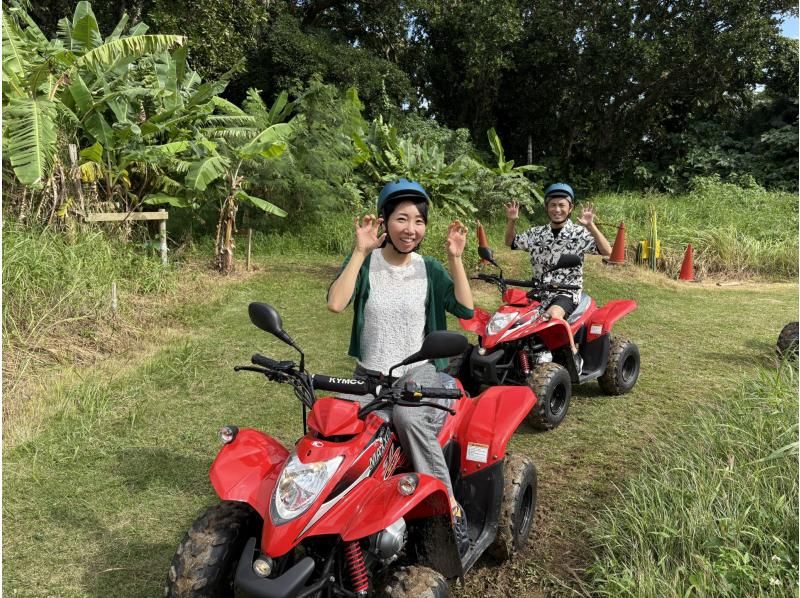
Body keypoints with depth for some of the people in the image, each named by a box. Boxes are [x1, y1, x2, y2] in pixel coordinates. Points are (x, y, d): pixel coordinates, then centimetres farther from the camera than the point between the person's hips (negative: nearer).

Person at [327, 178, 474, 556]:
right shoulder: (366, 263, 1)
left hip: (420, 371, 0)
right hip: (371, 375, 1)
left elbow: (465, 310, -5)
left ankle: (450, 506, -23)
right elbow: (336, 303, -16)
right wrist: (360, 251, -16)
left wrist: (455, 258, -10)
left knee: (408, 416, -34)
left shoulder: (429, 268, 6)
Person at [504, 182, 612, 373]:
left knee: (552, 315, -35)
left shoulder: (580, 234, -4)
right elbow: (510, 242, 21)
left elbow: (607, 252, -14)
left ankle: (574, 353, -16)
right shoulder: (537, 233, 8)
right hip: (539, 291, 5)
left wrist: (591, 226, -26)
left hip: (567, 292, -5)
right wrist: (511, 221, 3)